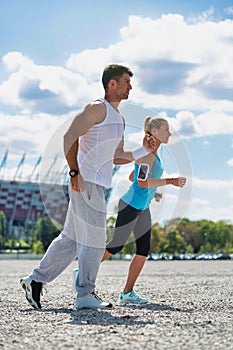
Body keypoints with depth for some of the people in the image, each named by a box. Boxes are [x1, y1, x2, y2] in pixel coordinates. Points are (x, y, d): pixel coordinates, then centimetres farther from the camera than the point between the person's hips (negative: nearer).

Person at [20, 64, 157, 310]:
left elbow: (116, 157, 24)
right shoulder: (97, 108, -8)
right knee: (94, 239, -6)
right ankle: (85, 295, 3)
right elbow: (69, 137, -15)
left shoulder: (119, 119, 21)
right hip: (85, 182, -10)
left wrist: (144, 150, 11)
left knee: (71, 238, 11)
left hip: (98, 184, 10)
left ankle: (36, 280, 18)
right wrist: (75, 172, -20)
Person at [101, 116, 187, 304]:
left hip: (143, 208, 10)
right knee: (115, 246, -2)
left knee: (144, 250, 3)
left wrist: (152, 192, 19)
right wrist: (170, 181, -25)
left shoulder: (153, 153, 14)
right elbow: (142, 182, -27)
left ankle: (128, 292, 8)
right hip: (130, 205, -9)